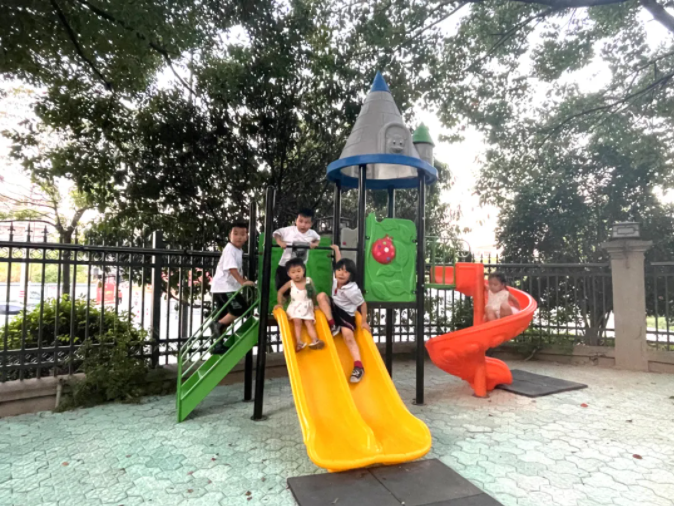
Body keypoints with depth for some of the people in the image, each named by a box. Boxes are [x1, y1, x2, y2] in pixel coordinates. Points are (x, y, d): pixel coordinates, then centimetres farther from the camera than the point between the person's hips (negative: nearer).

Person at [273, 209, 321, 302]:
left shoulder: (312, 233, -4)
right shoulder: (289, 230, -14)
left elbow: (318, 238, 18)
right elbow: (276, 233, -3)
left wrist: (315, 244, -3)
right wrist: (280, 242, -20)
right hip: (284, 266, -2)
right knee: (283, 292, 7)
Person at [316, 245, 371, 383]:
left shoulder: (352, 290, -30)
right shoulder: (336, 279, -11)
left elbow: (363, 304, -19)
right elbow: (340, 264, 7)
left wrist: (364, 322, -14)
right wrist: (336, 249, 18)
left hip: (346, 314, -6)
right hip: (334, 308, 6)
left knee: (349, 337, -24)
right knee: (321, 296, -18)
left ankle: (358, 366, -25)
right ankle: (333, 326, -14)